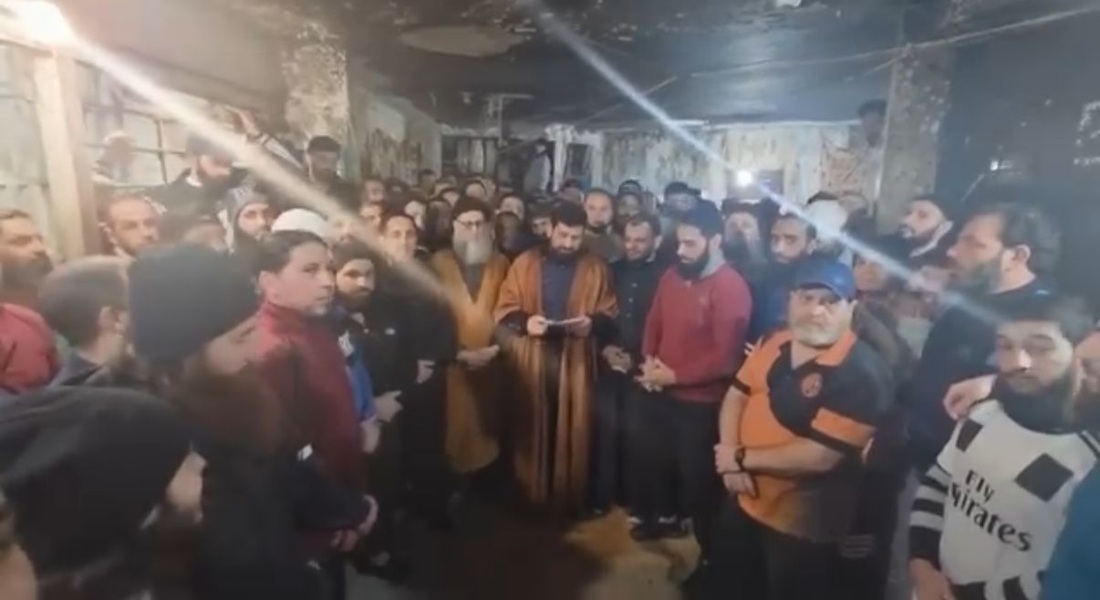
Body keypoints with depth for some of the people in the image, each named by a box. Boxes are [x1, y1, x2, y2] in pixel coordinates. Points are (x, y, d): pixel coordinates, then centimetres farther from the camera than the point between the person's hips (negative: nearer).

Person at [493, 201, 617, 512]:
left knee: (572, 431, 4)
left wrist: (592, 323, -15)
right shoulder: (525, 263, 6)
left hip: (576, 360, 0)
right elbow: (503, 309, 2)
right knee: (532, 428, 6)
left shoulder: (596, 268, 7)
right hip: (531, 359, 0)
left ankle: (568, 497, 21)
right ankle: (530, 496, 22)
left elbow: (610, 315, 6)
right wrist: (524, 322, -17)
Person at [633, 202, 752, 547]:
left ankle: (709, 547, 30)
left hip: (700, 401, -7)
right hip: (660, 393, 7)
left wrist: (675, 376, -17)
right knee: (657, 460, 23)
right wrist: (649, 360, -3)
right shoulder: (672, 276, 4)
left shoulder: (732, 288, -18)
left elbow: (725, 357, -20)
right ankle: (665, 516, 49)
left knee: (697, 477, 7)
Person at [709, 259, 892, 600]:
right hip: (745, 499, 7)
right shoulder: (773, 343, -2)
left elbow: (818, 456, -29)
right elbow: (737, 395, 4)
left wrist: (741, 457, -18)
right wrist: (729, 462, -12)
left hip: (802, 524, -6)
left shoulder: (861, 374, -25)